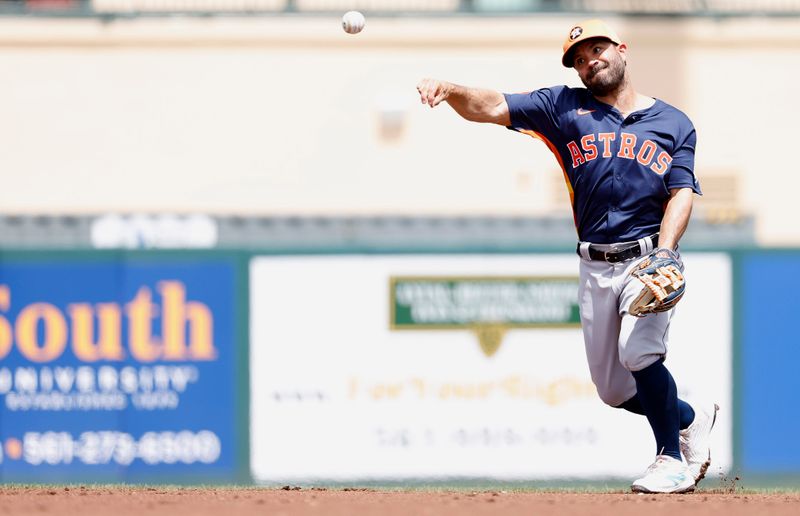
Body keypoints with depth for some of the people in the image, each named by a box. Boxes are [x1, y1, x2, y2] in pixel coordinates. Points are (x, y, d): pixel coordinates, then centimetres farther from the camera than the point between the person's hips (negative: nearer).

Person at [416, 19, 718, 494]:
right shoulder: (565, 108, 8)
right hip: (596, 267, 3)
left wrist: (664, 253, -20)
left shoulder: (674, 124, 7)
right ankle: (690, 417, 32)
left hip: (650, 259, -3)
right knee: (613, 389, 5)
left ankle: (673, 459, -10)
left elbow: (682, 192, -3)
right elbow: (493, 108, -3)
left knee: (637, 352, -26)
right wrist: (450, 91, -24)